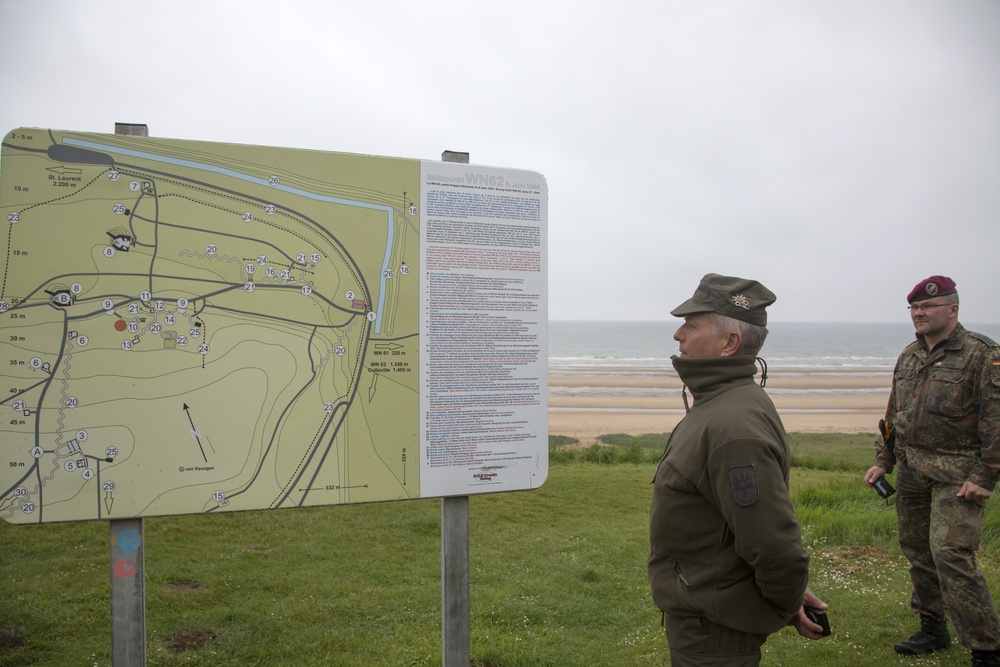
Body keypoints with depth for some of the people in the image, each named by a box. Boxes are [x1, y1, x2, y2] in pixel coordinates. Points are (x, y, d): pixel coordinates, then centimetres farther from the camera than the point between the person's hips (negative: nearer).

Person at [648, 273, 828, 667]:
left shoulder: (734, 427, -30)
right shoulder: (718, 405, 5)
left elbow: (774, 543, -29)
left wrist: (787, 606, -11)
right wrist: (789, 594, 14)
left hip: (712, 633, -9)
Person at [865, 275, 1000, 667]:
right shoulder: (908, 356, 13)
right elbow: (894, 414, 19)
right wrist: (883, 460, 16)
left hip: (957, 475, -7)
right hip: (912, 470, 7)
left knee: (950, 554, -13)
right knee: (917, 550, 13)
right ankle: (933, 630, 29)